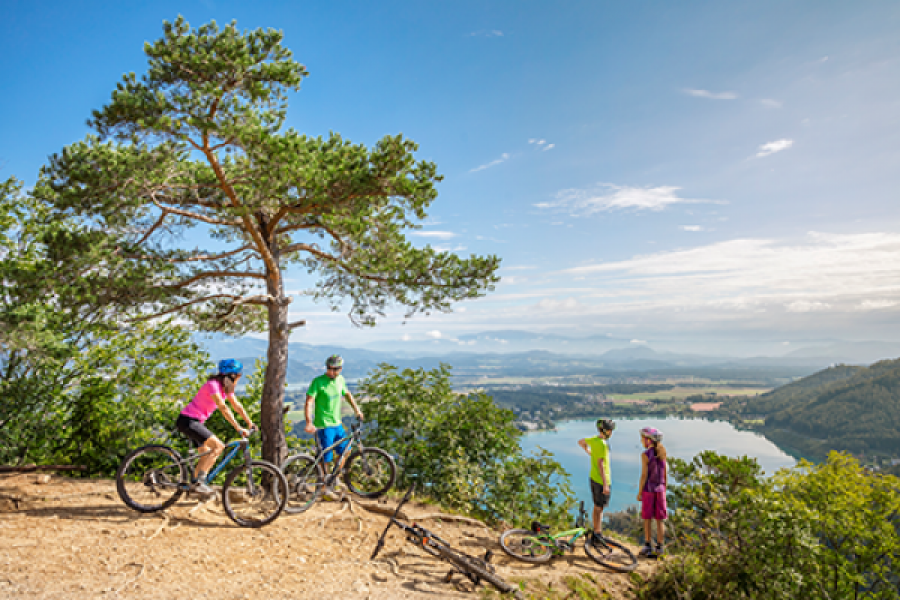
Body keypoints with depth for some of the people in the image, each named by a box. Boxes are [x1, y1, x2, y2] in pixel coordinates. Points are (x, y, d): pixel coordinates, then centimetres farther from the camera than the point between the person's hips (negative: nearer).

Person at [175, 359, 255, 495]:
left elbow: (237, 406, 10)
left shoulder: (226, 386, 6)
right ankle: (199, 481, -13)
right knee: (218, 446, -18)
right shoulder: (213, 385, -21)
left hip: (195, 422, 10)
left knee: (207, 455, 12)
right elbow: (224, 408, -28)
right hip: (187, 421, -10)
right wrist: (238, 428, -31)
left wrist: (250, 423, 5)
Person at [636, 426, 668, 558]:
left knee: (647, 519, 7)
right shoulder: (662, 453, 4)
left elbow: (644, 475, -14)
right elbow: (665, 474, 8)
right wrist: (664, 490, 18)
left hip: (648, 490, -5)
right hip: (660, 489, 5)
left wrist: (639, 492, -7)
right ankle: (659, 548, 12)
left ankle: (647, 546, 14)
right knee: (660, 520, 9)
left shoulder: (646, 454, -13)